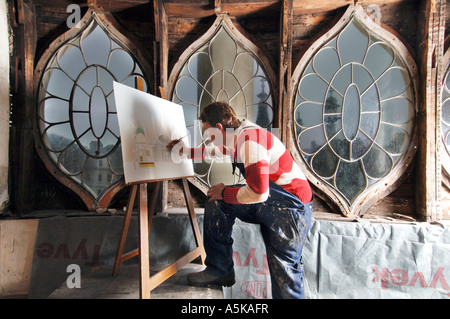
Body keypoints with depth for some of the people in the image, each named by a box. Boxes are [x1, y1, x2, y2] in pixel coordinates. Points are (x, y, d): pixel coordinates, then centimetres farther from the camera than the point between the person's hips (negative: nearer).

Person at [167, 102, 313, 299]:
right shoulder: (236, 138, 4)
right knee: (217, 201, 4)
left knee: (284, 271, -5)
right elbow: (216, 152, 28)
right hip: (267, 200, 9)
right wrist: (185, 151, 30)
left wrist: (225, 192, -15)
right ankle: (220, 271, 11)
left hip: (291, 205, -9)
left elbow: (258, 192, -32)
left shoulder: (250, 139, -25)